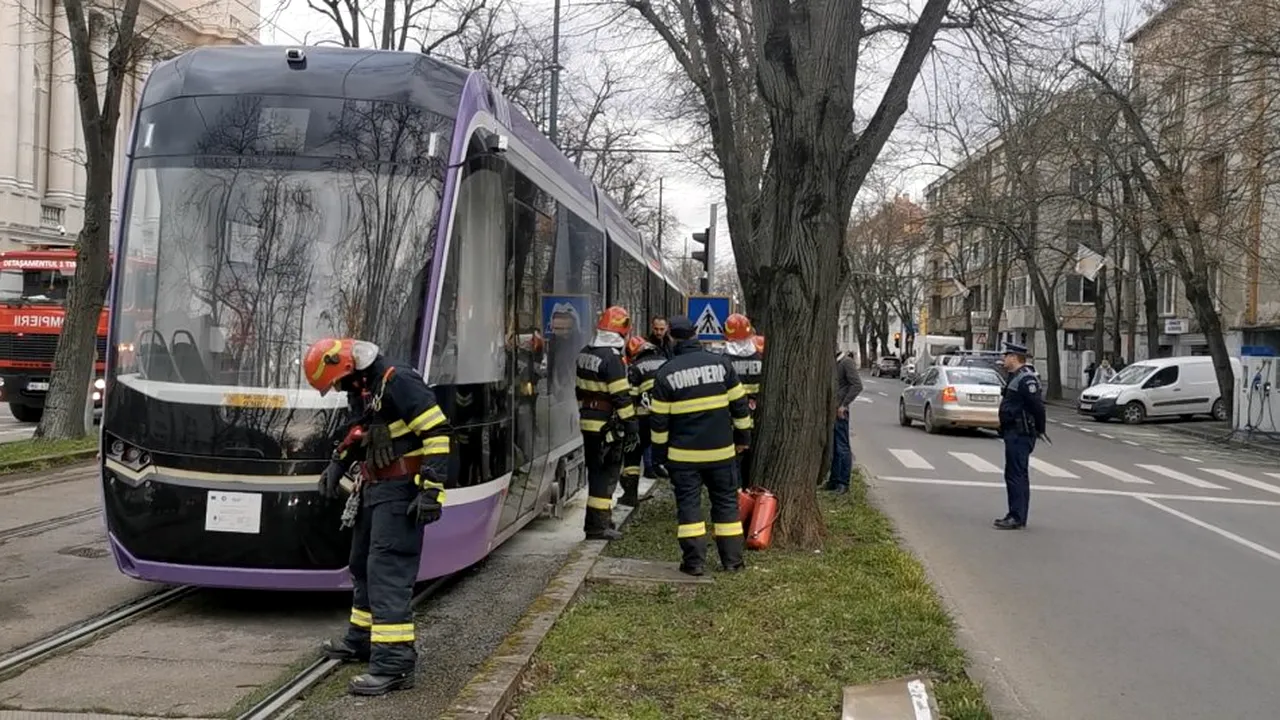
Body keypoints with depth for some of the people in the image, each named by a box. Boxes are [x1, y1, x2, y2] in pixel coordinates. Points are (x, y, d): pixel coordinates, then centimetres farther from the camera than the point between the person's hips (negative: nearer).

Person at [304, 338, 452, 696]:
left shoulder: (397, 382, -20)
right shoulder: (361, 390, 11)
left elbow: (436, 432, -23)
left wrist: (432, 490, -25)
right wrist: (338, 464, 17)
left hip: (400, 492, -10)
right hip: (374, 490, 10)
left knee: (387, 573, -13)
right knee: (362, 565, 21)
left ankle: (394, 662, -12)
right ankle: (363, 639, 37)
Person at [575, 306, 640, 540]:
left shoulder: (584, 354, 10)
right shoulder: (612, 359, -18)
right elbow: (621, 397, -19)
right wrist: (631, 425, -15)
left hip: (588, 424, 9)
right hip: (608, 426, -8)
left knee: (596, 472, 17)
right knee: (606, 473, -1)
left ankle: (597, 522, 25)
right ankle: (598, 525, 1)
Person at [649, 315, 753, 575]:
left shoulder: (666, 373, -6)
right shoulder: (721, 363, -1)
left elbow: (659, 419, -3)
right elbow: (739, 403, 4)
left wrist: (660, 452, 7)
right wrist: (743, 436, 15)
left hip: (683, 454, -2)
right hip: (720, 449, 2)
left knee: (689, 505, 4)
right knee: (726, 502, 12)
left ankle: (694, 560, 2)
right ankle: (732, 559, 15)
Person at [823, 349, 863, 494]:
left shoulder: (846, 362, -9)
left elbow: (857, 385, -16)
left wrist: (844, 405, -17)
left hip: (839, 411, -8)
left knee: (842, 448, -3)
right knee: (831, 448, 11)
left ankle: (843, 483, 0)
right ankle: (834, 480, 18)